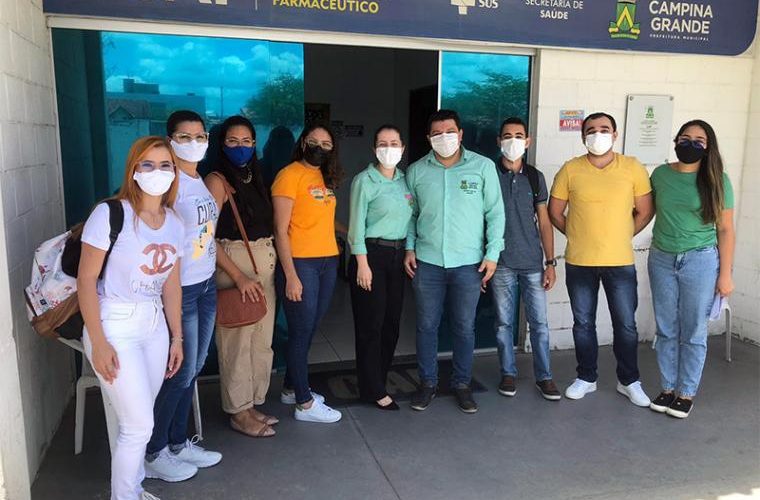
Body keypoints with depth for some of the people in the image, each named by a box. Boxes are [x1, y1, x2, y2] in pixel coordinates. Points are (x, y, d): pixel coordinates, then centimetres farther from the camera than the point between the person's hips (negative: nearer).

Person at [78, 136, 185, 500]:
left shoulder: (175, 224, 5)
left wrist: (176, 336, 13)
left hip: (154, 325, 6)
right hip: (115, 327, -6)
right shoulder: (109, 214, -14)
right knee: (139, 424, -2)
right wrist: (97, 342, -15)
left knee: (139, 419, 14)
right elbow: (86, 281, -13)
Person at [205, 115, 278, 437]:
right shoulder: (217, 180, -7)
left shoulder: (256, 178, 13)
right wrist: (239, 277, -17)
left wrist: (271, 262, 5)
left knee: (262, 340, 11)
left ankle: (252, 404, 26)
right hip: (234, 266, -7)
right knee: (237, 341, -2)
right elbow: (207, 237, -14)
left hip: (265, 264, 7)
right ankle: (239, 413, 14)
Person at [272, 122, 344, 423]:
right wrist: (290, 275, -15)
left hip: (328, 262, 7)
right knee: (301, 332, 2)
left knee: (309, 330, 15)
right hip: (300, 263, -7)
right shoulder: (290, 175, -9)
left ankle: (291, 388, 32)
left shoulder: (326, 177, 14)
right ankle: (305, 404, 13)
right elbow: (280, 230, -12)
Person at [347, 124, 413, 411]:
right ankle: (373, 390, 11)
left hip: (397, 255, 6)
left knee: (392, 320, 11)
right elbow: (357, 224, -10)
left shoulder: (404, 180, 11)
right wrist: (362, 263, -14)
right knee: (371, 323, 0)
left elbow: (409, 218, 15)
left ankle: (379, 378, 27)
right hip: (371, 254, -6)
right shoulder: (365, 180, -7)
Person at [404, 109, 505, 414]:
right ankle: (428, 382, 26)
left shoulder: (483, 166, -1)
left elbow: (495, 213, 0)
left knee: (464, 328, 9)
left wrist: (492, 253, -4)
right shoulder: (416, 171, 4)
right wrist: (409, 248, 1)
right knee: (427, 326, 9)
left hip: (469, 263, -1)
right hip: (427, 262, 1)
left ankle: (462, 384, 26)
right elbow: (411, 214, 12)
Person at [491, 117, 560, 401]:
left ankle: (544, 377, 17)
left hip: (533, 263, 2)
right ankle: (508, 373, 21)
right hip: (501, 263, -2)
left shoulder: (535, 177, 7)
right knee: (504, 322, 7)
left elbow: (544, 222, 8)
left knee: (539, 322, 4)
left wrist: (550, 263, 2)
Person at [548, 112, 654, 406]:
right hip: (579, 262, 1)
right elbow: (554, 212, 5)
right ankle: (586, 378, 28)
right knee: (583, 323, 11)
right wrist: (579, 236, 4)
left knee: (625, 325, 7)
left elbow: (645, 211, 6)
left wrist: (622, 236, 3)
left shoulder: (633, 168, -2)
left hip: (620, 262, 0)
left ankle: (629, 382, 26)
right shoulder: (570, 170, -2)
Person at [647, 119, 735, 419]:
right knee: (666, 330, 11)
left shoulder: (717, 180, -5)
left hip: (700, 262, -3)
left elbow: (726, 230, -3)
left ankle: (687, 393, 20)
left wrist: (725, 274, -5)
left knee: (693, 332, 5)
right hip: (662, 260, 3)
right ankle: (668, 388, 24)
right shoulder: (660, 174, 2)